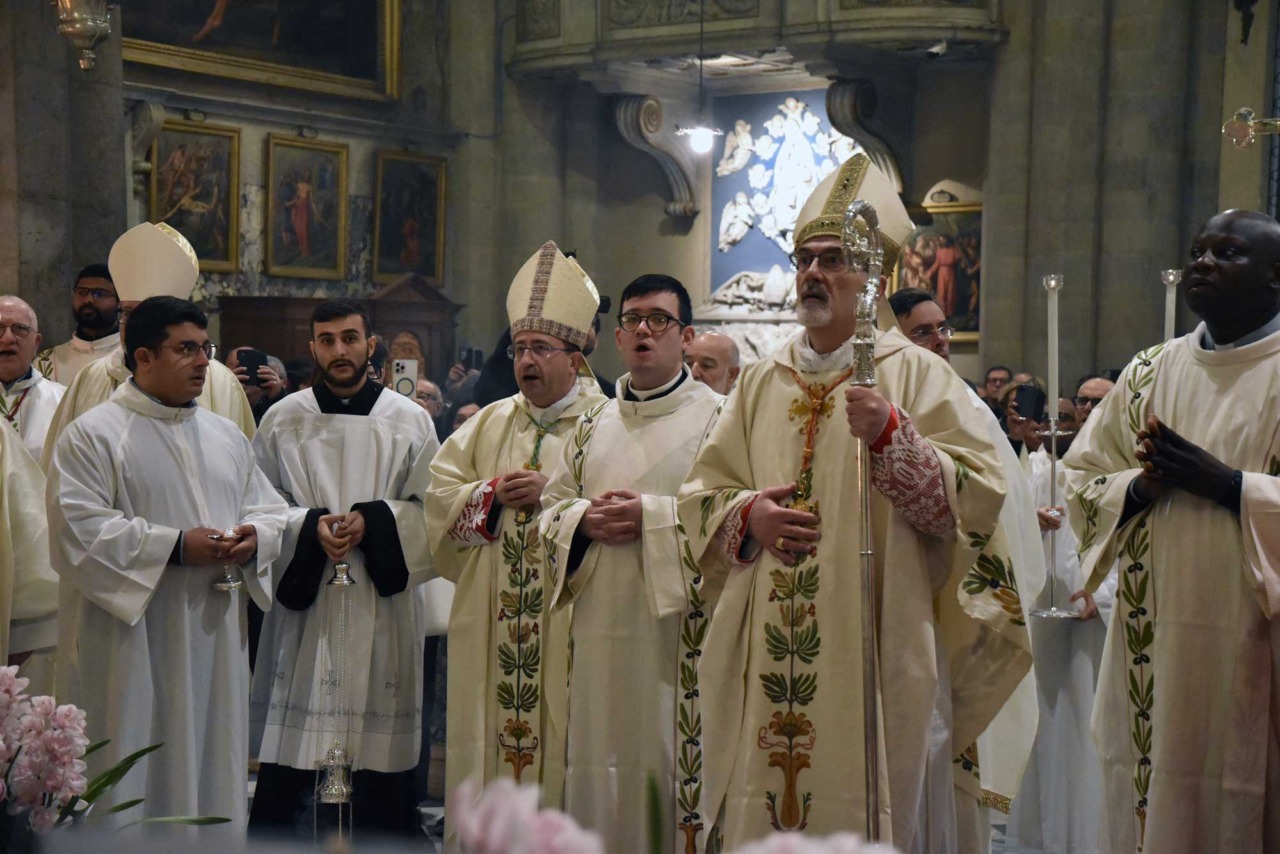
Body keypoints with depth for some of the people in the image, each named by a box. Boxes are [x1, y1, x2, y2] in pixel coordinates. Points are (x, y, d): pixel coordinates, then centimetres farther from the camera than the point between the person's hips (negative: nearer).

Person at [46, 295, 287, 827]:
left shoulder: (226, 436, 15)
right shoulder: (93, 435, -5)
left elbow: (268, 508, 18)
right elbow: (79, 528, -15)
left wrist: (253, 536, -7)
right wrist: (174, 546, -19)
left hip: (217, 642, 6)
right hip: (134, 648, -6)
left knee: (213, 764, 10)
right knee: (137, 783, -2)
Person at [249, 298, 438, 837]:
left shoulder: (409, 420, 5)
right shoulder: (283, 420, 7)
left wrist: (371, 520, -13)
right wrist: (310, 525, -12)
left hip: (382, 603, 0)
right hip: (304, 599, 0)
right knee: (295, 745, -1)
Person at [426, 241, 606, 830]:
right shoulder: (490, 423, 15)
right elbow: (440, 490, 9)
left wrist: (554, 495, -18)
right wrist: (494, 492, -7)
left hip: (566, 616, -4)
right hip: (491, 618, 5)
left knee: (559, 729, -3)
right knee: (489, 731, 6)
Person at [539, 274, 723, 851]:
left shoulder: (715, 418, 1)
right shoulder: (592, 427, 18)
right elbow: (549, 510, 16)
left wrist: (652, 516, -17)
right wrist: (584, 520, -5)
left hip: (677, 629, -5)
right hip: (600, 628, 5)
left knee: (671, 760, -5)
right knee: (600, 771, 7)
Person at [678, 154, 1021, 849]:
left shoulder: (916, 375, 0)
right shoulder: (761, 382, 14)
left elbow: (977, 496, -8)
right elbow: (701, 491, 12)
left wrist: (892, 436, -21)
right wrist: (746, 514, -8)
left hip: (872, 657, -4)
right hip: (765, 658, 4)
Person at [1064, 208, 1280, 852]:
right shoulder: (1149, 374, 11)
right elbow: (1079, 480, 11)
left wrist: (1228, 484, -18)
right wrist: (1139, 489, -8)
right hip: (1152, 643, 4)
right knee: (1150, 803, 9)